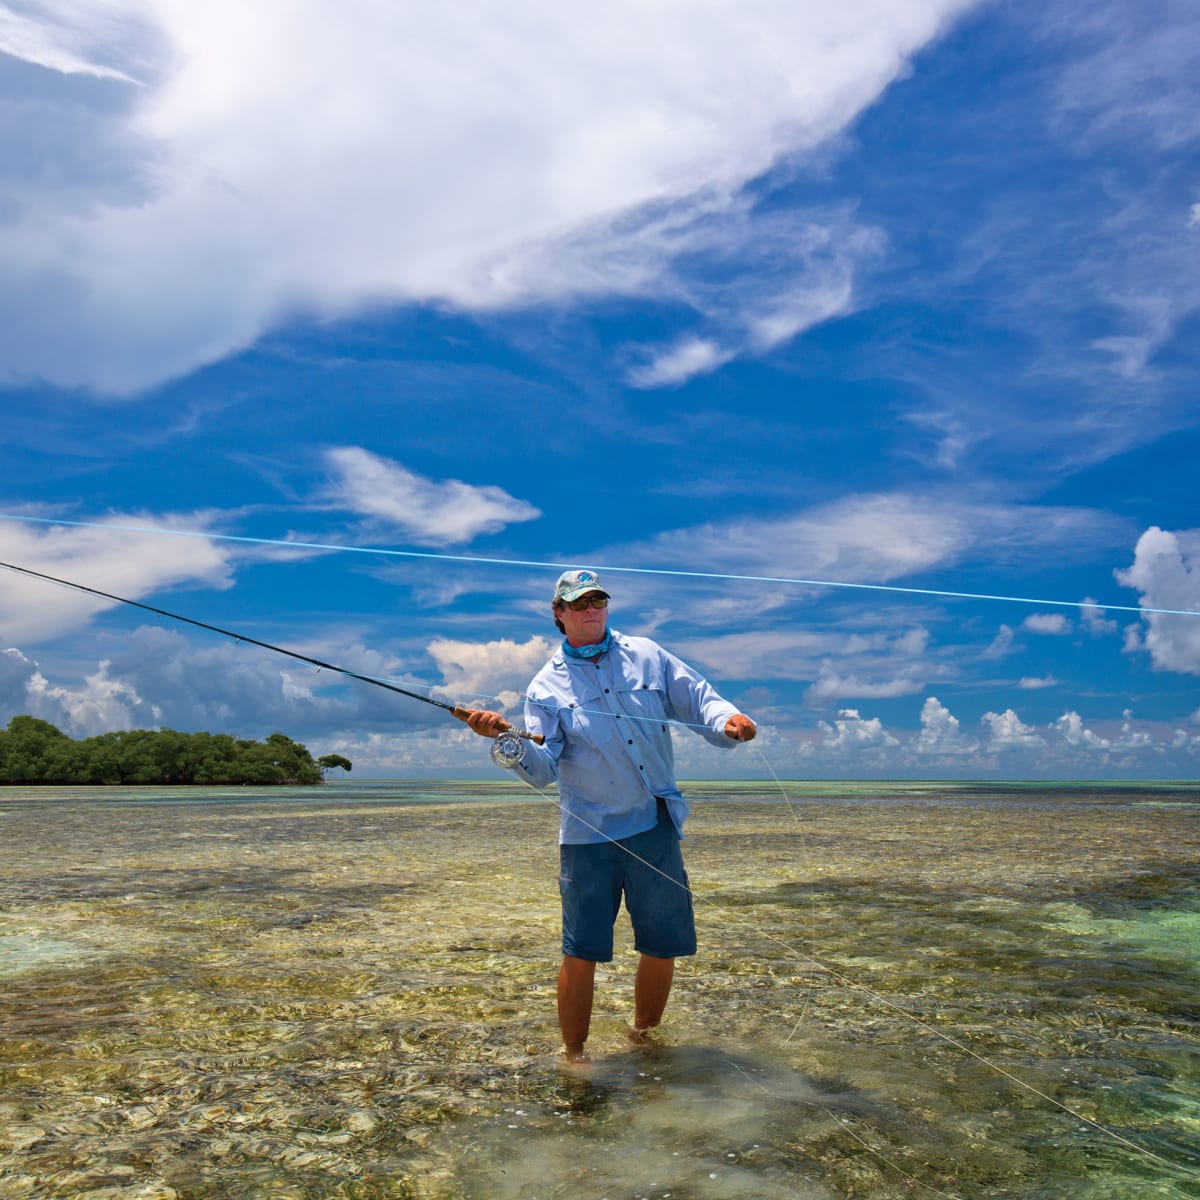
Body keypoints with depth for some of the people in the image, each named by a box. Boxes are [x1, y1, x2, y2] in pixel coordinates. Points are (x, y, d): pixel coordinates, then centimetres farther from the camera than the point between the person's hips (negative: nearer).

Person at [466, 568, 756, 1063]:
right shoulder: (547, 685, 2)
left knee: (664, 946, 9)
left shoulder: (647, 655, 8)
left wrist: (727, 719, -18)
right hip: (588, 835, -2)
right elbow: (542, 768, -6)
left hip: (656, 826, 2)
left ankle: (643, 1036, 33)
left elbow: (699, 701, 4)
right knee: (582, 952, -3)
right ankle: (574, 1058, 18)